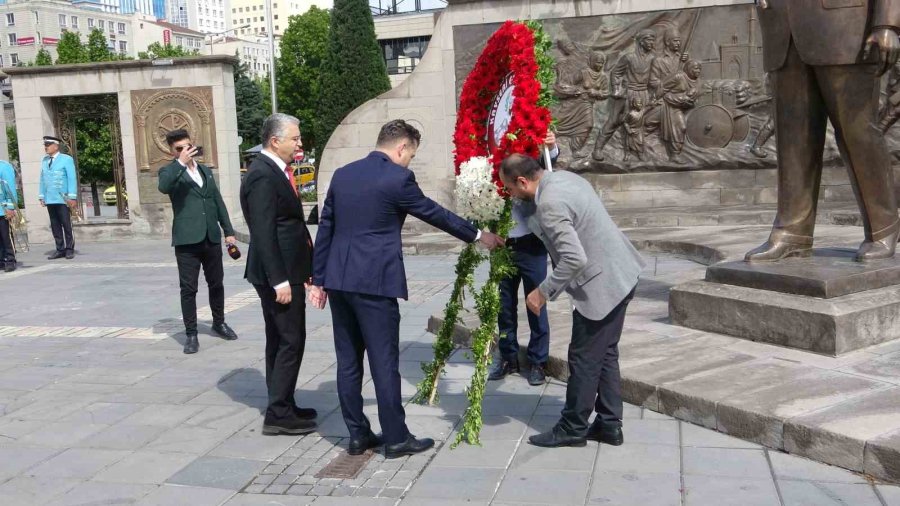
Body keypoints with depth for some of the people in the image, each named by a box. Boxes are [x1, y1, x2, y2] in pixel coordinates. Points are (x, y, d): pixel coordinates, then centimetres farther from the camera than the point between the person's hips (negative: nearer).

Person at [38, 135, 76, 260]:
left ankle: (69, 249, 7)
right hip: (49, 200, 5)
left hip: (62, 199, -5)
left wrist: (72, 197, -10)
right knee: (55, 226, 6)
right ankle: (60, 250, 11)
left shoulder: (66, 159, -2)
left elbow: (72, 179, -5)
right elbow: (42, 179, 14)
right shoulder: (44, 160, 13)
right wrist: (41, 196, 9)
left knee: (66, 225, -1)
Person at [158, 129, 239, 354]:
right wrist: (181, 162, -25)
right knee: (188, 288, -2)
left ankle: (219, 322, 31)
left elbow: (218, 202, 18)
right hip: (187, 239, -5)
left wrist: (228, 231, 14)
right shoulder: (170, 171, 0)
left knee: (216, 283, 14)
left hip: (212, 237, 5)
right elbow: (163, 187, -25)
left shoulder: (206, 170, 16)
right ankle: (191, 334, 6)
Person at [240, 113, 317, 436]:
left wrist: (304, 268, 16)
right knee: (291, 341, -5)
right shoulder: (262, 176, -17)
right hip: (279, 274, -10)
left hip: (285, 271, 10)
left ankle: (282, 407, 26)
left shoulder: (274, 170, 13)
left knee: (279, 341, 15)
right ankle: (278, 415, 2)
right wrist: (279, 280, -22)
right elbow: (264, 233, -21)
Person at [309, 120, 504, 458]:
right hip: (375, 282, -7)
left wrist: (318, 279, 16)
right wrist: (478, 236, 14)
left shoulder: (342, 174, 11)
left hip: (338, 281, 7)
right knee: (384, 362, 1)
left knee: (348, 361, 11)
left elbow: (325, 228, 12)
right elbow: (434, 213, 1)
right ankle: (396, 439, 10)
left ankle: (357, 434, 19)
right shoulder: (398, 177, -8)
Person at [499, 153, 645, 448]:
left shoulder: (550, 204, -23)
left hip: (601, 284, -10)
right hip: (621, 275, 10)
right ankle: (609, 425, 26)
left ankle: (572, 429, 17)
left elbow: (574, 259, -29)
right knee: (605, 353, 17)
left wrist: (544, 293, -19)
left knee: (584, 359, 3)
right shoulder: (564, 177, 7)